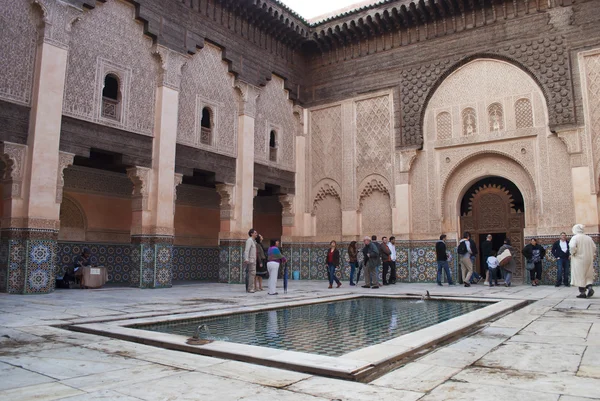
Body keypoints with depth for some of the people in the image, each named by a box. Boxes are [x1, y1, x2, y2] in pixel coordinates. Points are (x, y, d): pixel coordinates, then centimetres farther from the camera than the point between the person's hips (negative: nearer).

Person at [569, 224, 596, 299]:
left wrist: (573, 253, -8)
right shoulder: (588, 238, 6)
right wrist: (592, 255, 19)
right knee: (587, 275, 16)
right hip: (588, 260, 5)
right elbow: (594, 247, 11)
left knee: (580, 276, 1)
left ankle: (582, 292, 2)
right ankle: (590, 287, -5)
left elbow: (572, 246, -25)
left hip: (579, 259, -5)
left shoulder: (575, 238, -12)